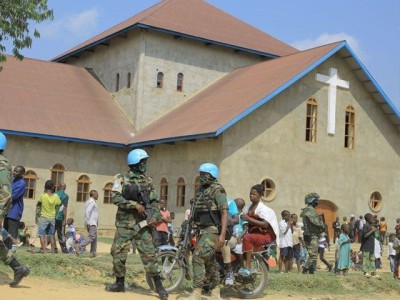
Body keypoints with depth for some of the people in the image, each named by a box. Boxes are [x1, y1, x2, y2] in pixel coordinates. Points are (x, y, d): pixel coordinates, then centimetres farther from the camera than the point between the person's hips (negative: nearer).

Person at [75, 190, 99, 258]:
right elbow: (87, 211, -21)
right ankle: (79, 246, -24)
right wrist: (87, 222, -23)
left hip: (92, 223, 10)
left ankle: (93, 253, 9)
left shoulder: (89, 201, 20)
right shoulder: (92, 202, -10)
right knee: (92, 237, -15)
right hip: (92, 223, -10)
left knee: (94, 237, 11)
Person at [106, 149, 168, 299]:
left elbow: (154, 201, 9)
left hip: (142, 223, 1)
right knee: (118, 253, 2)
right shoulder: (122, 179, -1)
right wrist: (134, 204, -19)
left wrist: (155, 216, -8)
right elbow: (116, 198, -12)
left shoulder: (148, 181, 8)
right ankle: (120, 283, 18)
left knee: (149, 254, -5)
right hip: (125, 222, -1)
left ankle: (158, 285, 0)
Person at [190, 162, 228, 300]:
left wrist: (222, 234, -24)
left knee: (198, 258, -17)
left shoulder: (217, 189, -10)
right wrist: (196, 232, 17)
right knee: (210, 262, 10)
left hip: (212, 231, -9)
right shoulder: (200, 190, 15)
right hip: (202, 230, 9)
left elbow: (224, 213, -16)